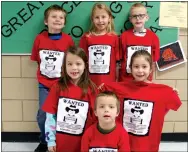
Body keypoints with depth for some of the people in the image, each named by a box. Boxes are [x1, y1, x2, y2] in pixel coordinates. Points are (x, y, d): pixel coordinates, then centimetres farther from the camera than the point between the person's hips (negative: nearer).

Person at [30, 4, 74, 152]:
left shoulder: (68, 40, -8)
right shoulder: (39, 38, -4)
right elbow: (36, 59, 8)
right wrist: (45, 71, 7)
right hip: (44, 84, 2)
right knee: (43, 114, 5)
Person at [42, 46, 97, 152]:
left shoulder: (91, 89, -6)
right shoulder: (57, 87, -6)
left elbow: (95, 116, -3)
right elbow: (51, 115, -4)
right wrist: (51, 140, -4)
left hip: (82, 143, 0)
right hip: (59, 142, 0)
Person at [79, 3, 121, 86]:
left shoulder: (114, 38, 0)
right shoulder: (86, 37, 0)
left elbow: (117, 62, 4)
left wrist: (117, 81, 5)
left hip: (109, 82, 0)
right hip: (90, 82, 0)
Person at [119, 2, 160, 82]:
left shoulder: (153, 37, -4)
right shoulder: (124, 36, -6)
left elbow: (153, 61, 3)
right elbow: (119, 60, -2)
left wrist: (149, 79, 4)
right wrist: (117, 80, -1)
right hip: (125, 80, -1)